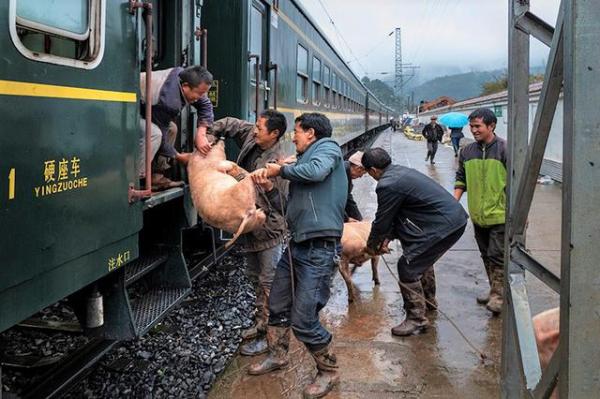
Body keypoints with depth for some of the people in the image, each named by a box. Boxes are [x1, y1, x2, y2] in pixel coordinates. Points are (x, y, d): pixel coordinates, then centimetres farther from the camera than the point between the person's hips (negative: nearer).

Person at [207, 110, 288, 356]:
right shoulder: (251, 136, -1)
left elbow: (282, 203, -18)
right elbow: (228, 124, 11)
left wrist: (269, 186, -34)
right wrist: (206, 135, -4)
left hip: (269, 230, -9)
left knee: (268, 283, -2)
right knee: (256, 279, 20)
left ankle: (269, 336, 6)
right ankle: (262, 324, 34)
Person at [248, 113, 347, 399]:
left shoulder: (327, 147, -2)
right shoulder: (307, 156, 24)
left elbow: (316, 171, -23)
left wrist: (281, 170, -8)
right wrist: (269, 174, 3)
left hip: (319, 249, -9)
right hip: (297, 244, 9)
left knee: (303, 320, -6)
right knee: (277, 305, 18)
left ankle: (329, 372, 14)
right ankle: (277, 355, 39)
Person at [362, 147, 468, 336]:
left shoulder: (387, 185, -15)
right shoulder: (400, 171, 15)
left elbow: (382, 220, -4)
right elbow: (395, 213, 24)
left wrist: (371, 246, 13)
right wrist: (387, 237, 27)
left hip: (442, 226, -10)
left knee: (408, 268, -2)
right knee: (423, 259, 29)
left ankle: (416, 319, 7)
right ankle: (427, 300, 46)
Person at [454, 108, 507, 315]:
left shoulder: (504, 150, -11)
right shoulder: (467, 152, 6)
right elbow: (461, 179, 17)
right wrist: (454, 201, 4)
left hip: (500, 214, -6)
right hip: (478, 215, 6)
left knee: (497, 255, -6)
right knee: (486, 255, 16)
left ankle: (499, 294, 4)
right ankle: (494, 291, 29)